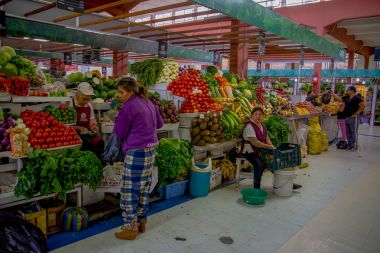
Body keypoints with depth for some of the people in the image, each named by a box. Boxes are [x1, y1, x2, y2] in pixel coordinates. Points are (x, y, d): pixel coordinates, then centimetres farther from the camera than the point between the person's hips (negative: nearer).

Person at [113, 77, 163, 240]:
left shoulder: (127, 107, -14)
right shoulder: (148, 103, 10)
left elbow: (119, 133, -7)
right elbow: (160, 123, 21)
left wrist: (118, 119, 8)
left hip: (136, 152, -9)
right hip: (150, 150, 9)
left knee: (130, 190, 2)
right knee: (144, 188, 16)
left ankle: (130, 228, 11)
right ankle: (141, 222, 28)